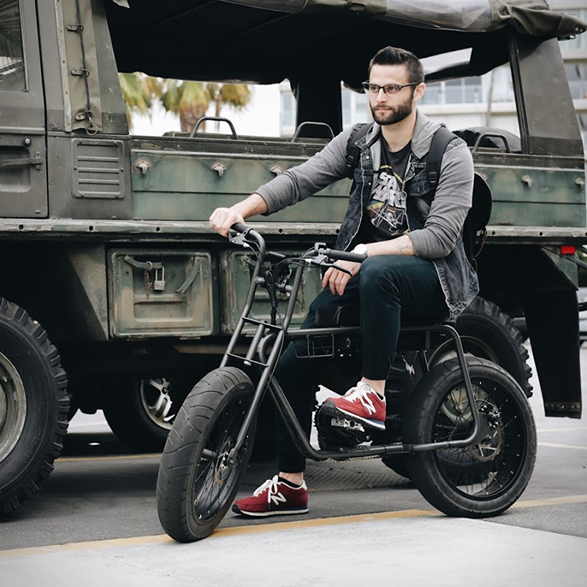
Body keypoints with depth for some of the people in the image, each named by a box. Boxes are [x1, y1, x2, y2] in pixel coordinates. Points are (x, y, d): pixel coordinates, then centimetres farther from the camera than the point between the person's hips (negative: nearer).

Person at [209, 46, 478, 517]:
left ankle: (374, 394, -27)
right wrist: (241, 209, -20)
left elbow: (439, 236, -17)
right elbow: (299, 180, -3)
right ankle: (290, 484, 2)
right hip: (362, 272, 5)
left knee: (379, 273, -40)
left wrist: (365, 253, -28)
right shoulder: (357, 143, 8)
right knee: (294, 359, -9)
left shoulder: (451, 154, -7)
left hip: (432, 281, -5)